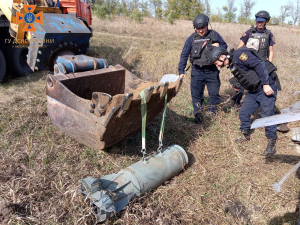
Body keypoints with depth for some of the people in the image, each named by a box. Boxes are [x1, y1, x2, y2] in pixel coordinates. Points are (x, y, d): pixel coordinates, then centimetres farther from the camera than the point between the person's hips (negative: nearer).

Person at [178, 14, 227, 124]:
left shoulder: (214, 35, 1)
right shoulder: (191, 39, -2)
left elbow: (225, 46, 12)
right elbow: (184, 54, 2)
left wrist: (219, 47, -12)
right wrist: (181, 71, -3)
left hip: (212, 70, 1)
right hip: (197, 71, -1)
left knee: (214, 93, 7)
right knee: (196, 94, 2)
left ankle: (212, 113, 26)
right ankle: (197, 115, 16)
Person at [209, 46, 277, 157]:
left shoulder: (239, 55, -17)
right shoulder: (232, 65, 12)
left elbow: (259, 65, -23)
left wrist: (265, 84, -25)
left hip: (266, 88, -9)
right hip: (253, 91, 9)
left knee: (267, 115, -6)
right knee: (243, 113, 12)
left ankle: (272, 144, 8)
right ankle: (246, 135, 33)